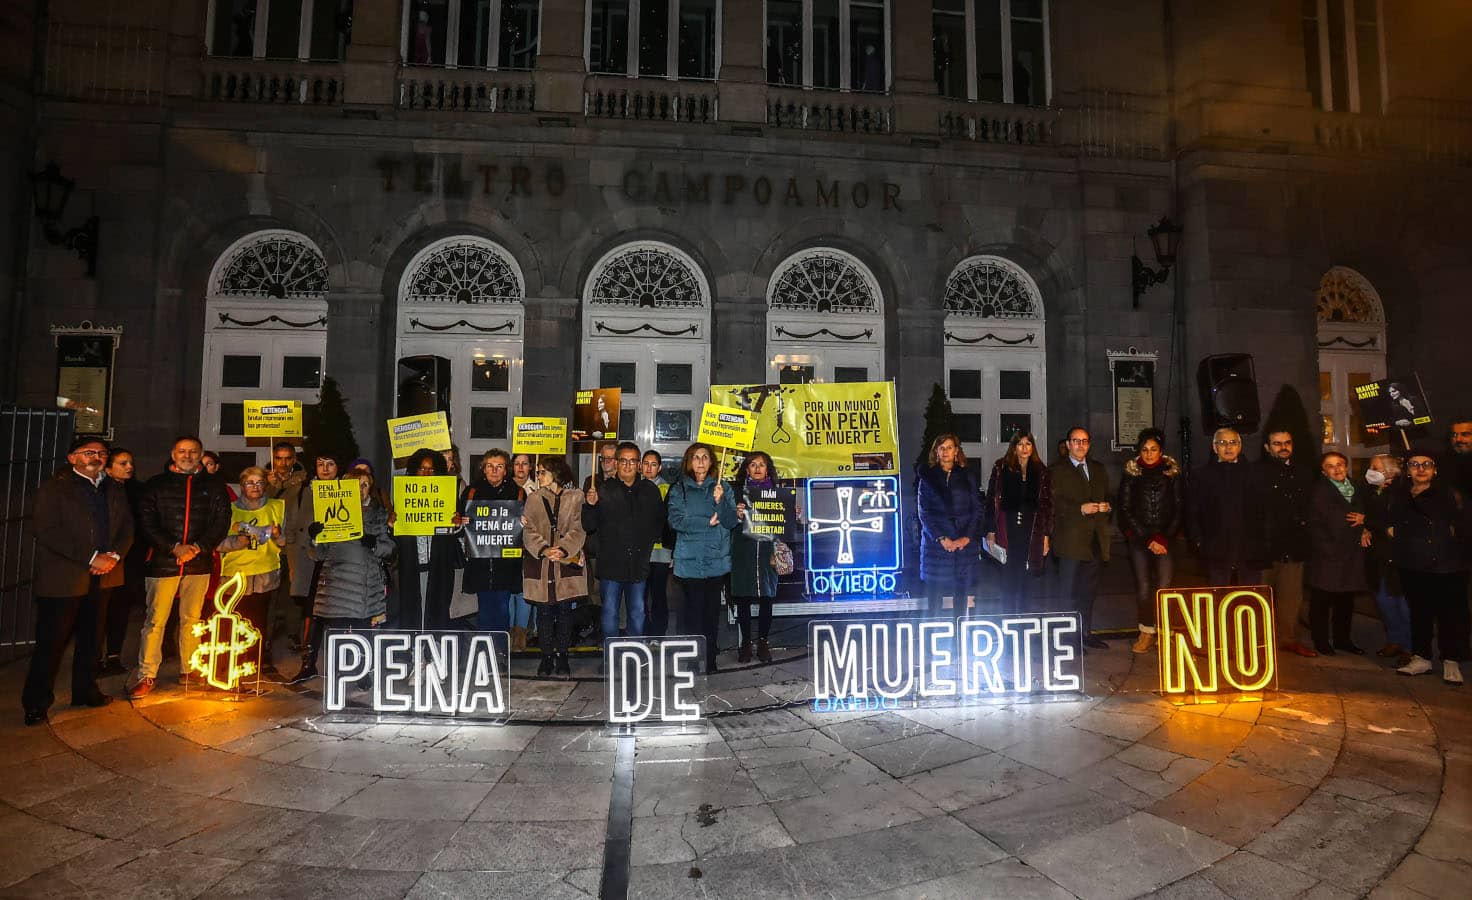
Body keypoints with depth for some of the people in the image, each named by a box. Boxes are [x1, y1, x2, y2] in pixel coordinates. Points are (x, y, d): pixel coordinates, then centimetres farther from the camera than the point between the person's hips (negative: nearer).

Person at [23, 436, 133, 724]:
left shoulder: (114, 490, 13)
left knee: (89, 638, 16)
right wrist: (91, 558, -19)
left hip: (102, 577, 5)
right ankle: (36, 704, 13)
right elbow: (46, 531, -14)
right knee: (51, 641, 1)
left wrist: (114, 555, -9)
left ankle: (85, 691, 28)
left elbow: (126, 527, 10)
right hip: (63, 579, -5)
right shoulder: (54, 488, -5)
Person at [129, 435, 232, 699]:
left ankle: (189, 671, 17)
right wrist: (175, 547, -12)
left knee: (191, 619, 8)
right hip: (163, 562, -1)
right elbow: (147, 523, -1)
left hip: (199, 563, 1)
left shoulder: (213, 486, 9)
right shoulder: (156, 484, 6)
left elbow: (222, 522, 4)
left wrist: (197, 548, -9)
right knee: (155, 620, -1)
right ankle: (146, 676, 8)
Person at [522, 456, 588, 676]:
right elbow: (529, 531, 1)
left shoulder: (575, 497, 2)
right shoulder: (534, 498, 9)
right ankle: (546, 657, 17)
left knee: (565, 610, 3)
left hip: (567, 562, -2)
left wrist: (563, 549, -21)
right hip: (540, 564, 2)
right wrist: (544, 549, -16)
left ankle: (562, 657, 15)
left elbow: (578, 529, -5)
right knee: (544, 611, 6)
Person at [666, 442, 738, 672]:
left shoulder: (722, 487, 9)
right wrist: (706, 522, -10)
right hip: (690, 560, -1)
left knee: (713, 611, 4)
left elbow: (732, 521, 0)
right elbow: (675, 520, -7)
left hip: (717, 560, 1)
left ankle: (711, 660, 14)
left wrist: (720, 501, -16)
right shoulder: (679, 489, 6)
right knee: (694, 610, -2)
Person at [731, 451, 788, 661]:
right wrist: (737, 515, -19)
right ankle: (746, 642, 14)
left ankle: (763, 642, 15)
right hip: (743, 551, -1)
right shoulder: (737, 491, 6)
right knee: (742, 599, 2)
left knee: (766, 599, 3)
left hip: (768, 551, 1)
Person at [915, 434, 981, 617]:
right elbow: (924, 513, -1)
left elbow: (978, 510, 5)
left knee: (962, 594, 3)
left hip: (964, 544, 2)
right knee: (935, 593, -3)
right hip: (935, 542, -1)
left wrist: (966, 538, -8)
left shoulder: (967, 476, 10)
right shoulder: (927, 477, 5)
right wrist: (942, 539, -11)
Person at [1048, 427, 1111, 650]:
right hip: (1071, 540, -5)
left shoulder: (1099, 470, 18)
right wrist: (1080, 509, -18)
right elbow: (1053, 504, -8)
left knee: (1089, 591, 13)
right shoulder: (1056, 470, -1)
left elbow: (1108, 496, 22)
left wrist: (1107, 505, 0)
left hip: (1096, 539, 6)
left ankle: (1086, 634, 23)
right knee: (1069, 592, -3)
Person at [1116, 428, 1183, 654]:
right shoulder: (1131, 474, 5)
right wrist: (1148, 540, -3)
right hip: (1138, 539, 0)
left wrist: (1163, 538, -4)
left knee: (1165, 587, -8)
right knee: (1143, 587, -4)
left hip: (1166, 539, 0)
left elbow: (1179, 510, 6)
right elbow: (1125, 509, 2)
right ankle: (1146, 633, 7)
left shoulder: (1173, 474, 7)